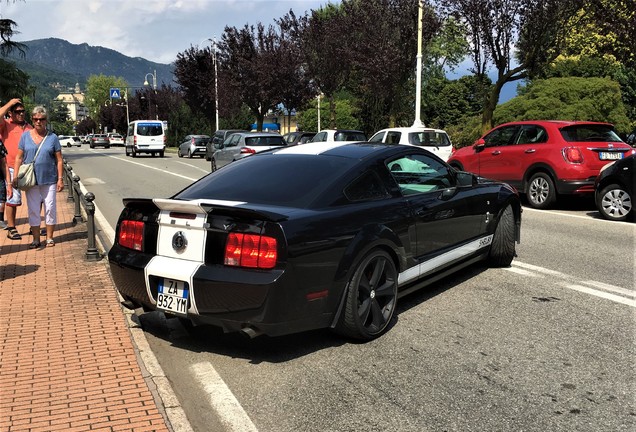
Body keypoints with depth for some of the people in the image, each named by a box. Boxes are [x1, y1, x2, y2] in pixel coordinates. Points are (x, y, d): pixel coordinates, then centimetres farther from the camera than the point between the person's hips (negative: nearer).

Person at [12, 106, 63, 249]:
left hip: (49, 180, -1)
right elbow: (19, 158, 6)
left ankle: (49, 238, 15)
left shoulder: (52, 137, 2)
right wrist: (15, 177, -1)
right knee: (33, 210, 5)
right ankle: (36, 239, 14)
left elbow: (59, 160, 1)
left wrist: (60, 179, -4)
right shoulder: (25, 136, 5)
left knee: (50, 208, 3)